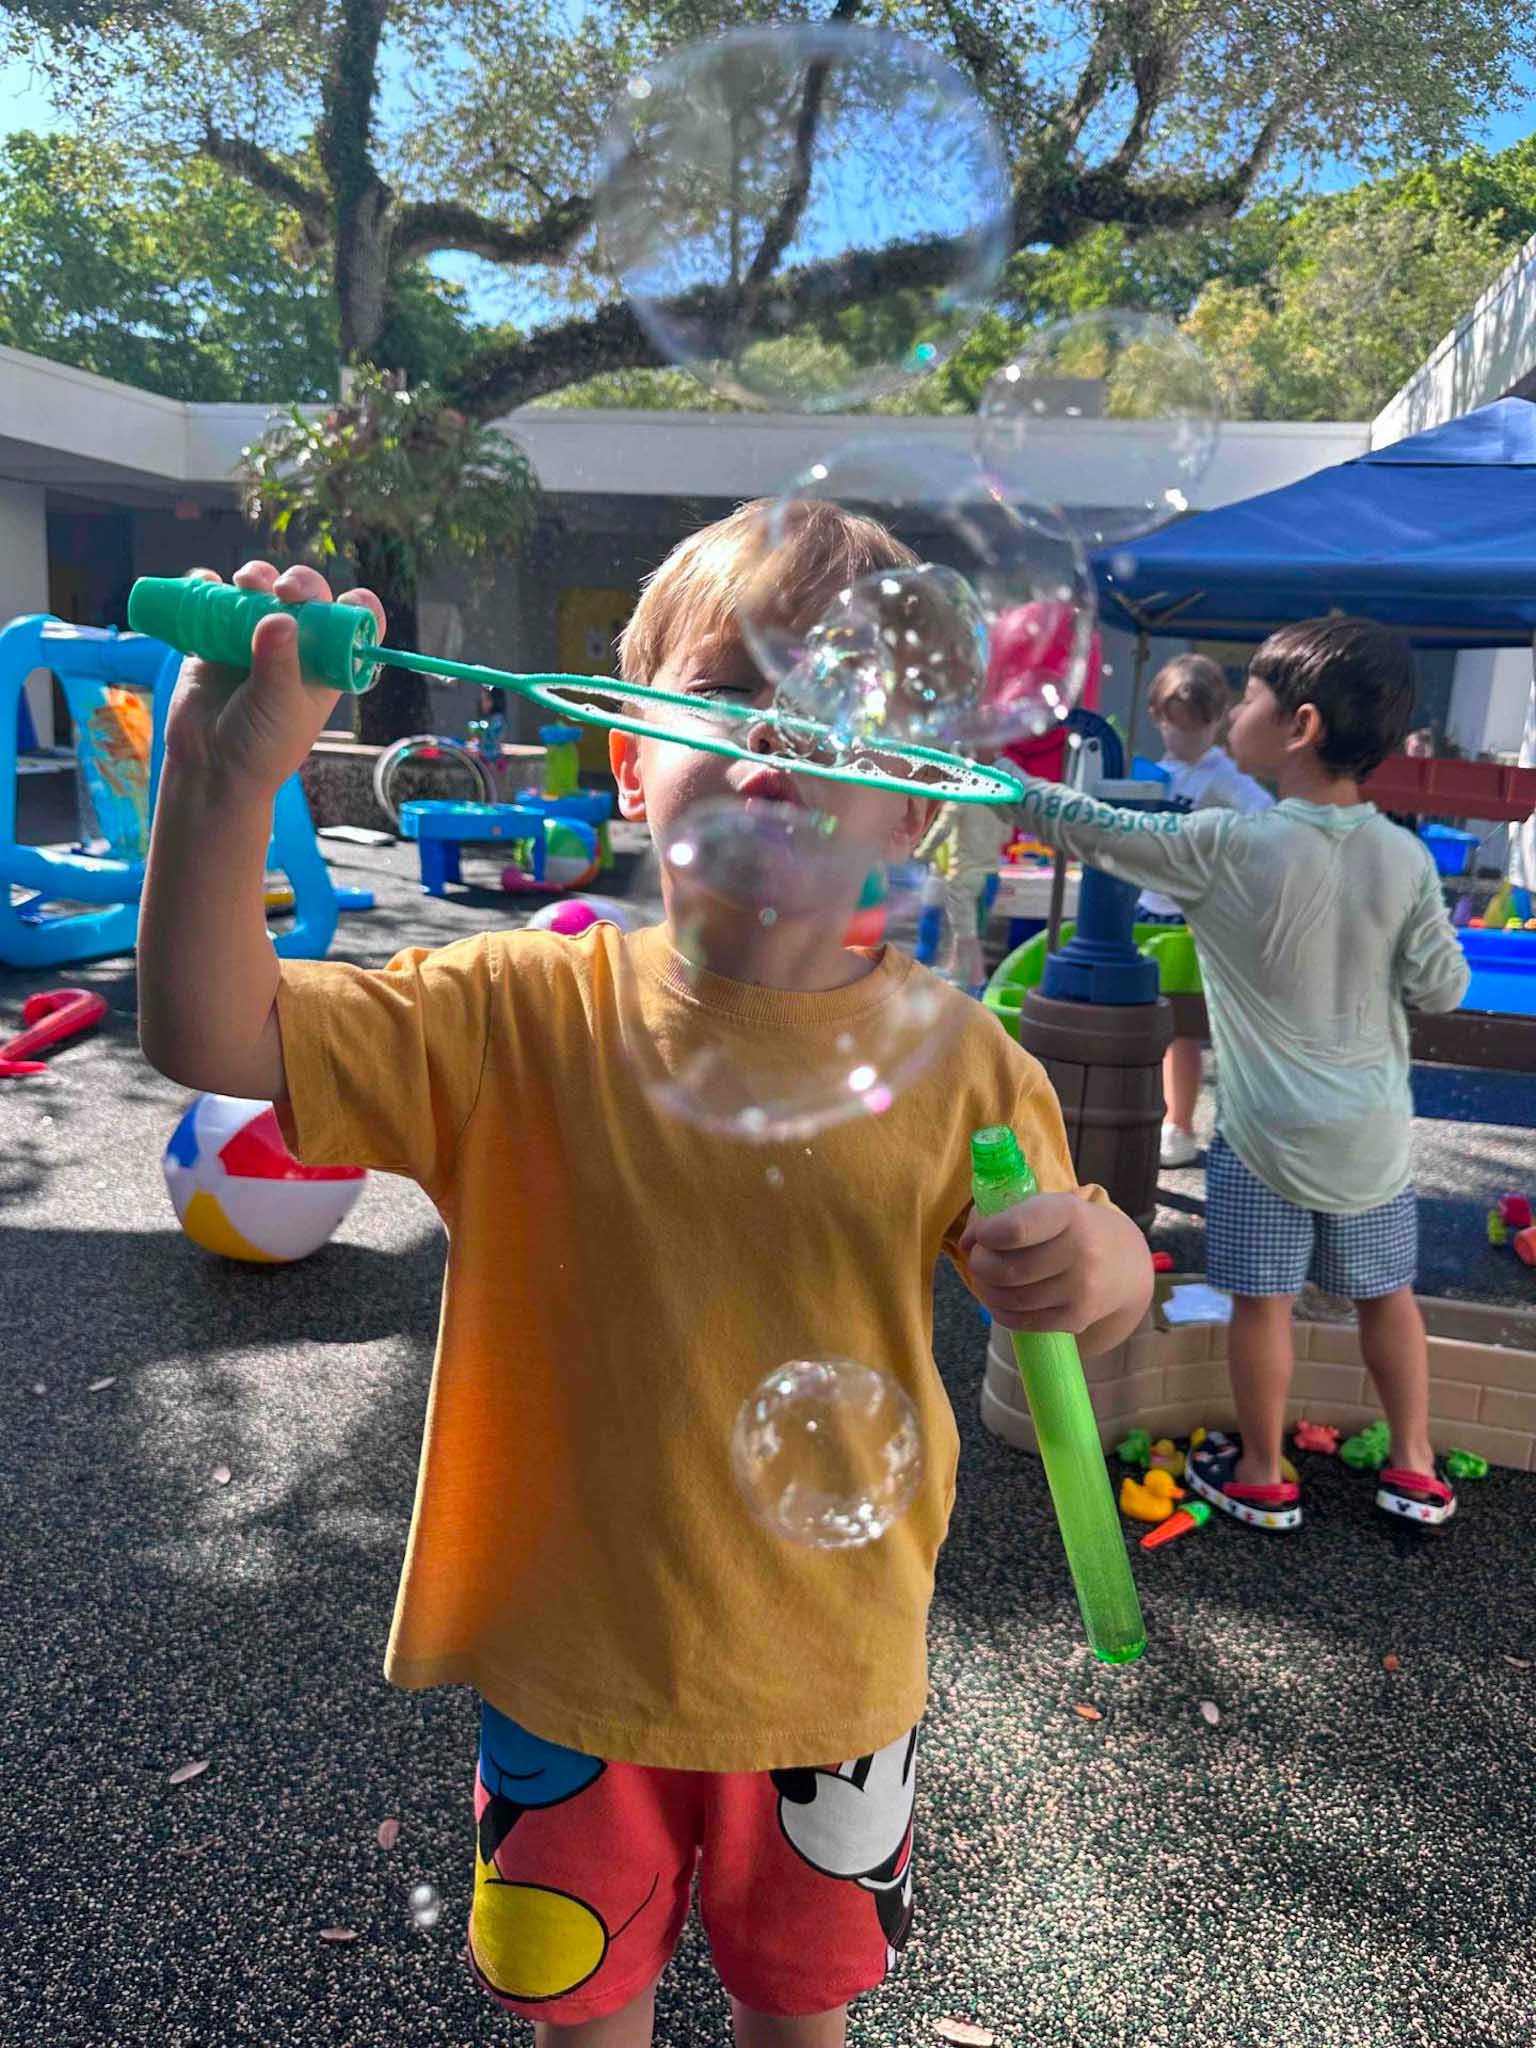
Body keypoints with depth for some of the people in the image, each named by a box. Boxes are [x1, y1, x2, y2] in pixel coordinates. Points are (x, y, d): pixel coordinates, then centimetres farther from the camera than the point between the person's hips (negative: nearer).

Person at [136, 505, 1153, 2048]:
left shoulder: (951, 1061, -14)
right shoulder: (525, 1013, -15)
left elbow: (1072, 1297, -3)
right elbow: (214, 1037, -19)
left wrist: (1100, 1267, -26)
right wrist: (225, 776, -32)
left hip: (827, 1676, 1)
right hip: (566, 1661, 0)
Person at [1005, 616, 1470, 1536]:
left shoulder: (1227, 846, -19)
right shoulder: (1408, 858, -7)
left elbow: (1096, 830, -13)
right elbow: (1442, 988, -1)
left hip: (1267, 1131, -4)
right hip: (1374, 1132, 4)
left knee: (1263, 1301, 10)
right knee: (1386, 1292, 19)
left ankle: (1261, 1476, 25)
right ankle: (1416, 1468, 31)